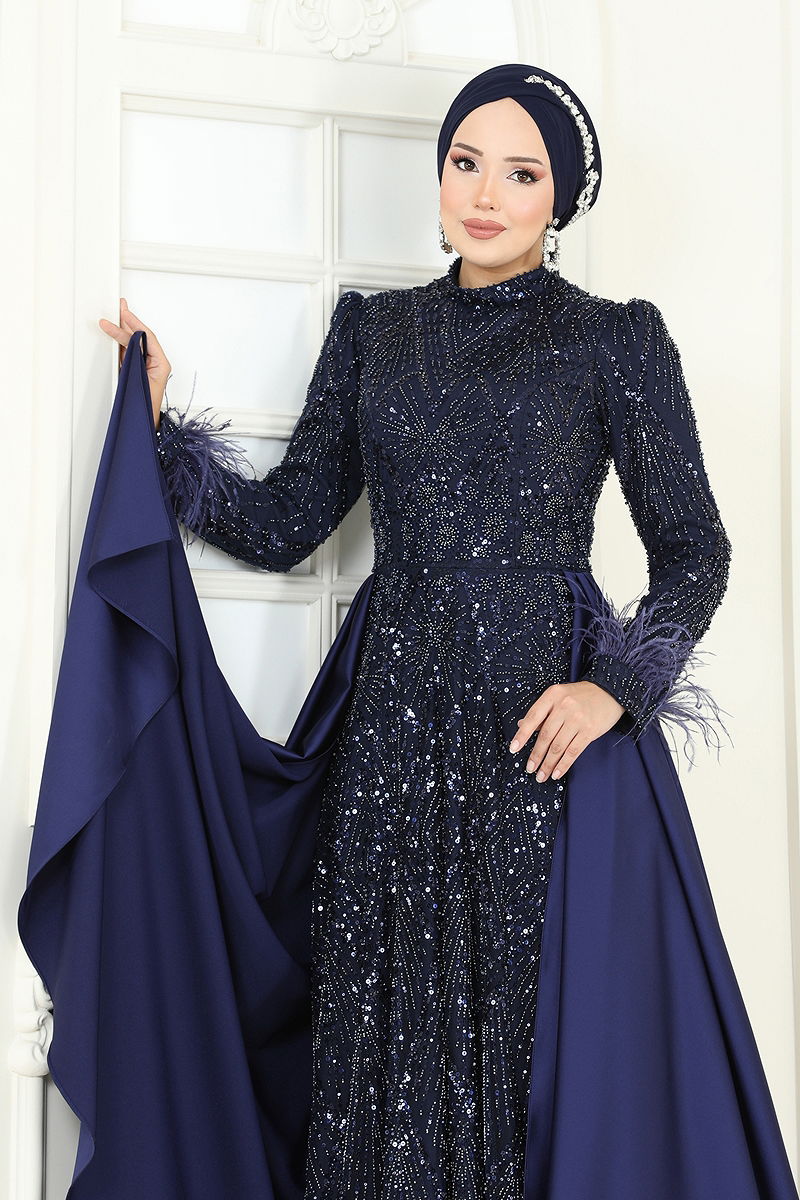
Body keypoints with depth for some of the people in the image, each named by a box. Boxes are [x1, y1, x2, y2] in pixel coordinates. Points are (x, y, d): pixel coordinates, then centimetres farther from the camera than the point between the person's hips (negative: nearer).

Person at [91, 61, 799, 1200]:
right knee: (402, 1028, 7)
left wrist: (617, 685, -12)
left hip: (553, 723, -2)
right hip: (399, 728, 3)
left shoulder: (617, 340, 2)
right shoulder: (373, 329, 12)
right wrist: (162, 425, 0)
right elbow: (285, 523, 9)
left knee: (562, 1027, 1)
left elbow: (694, 548, 2)